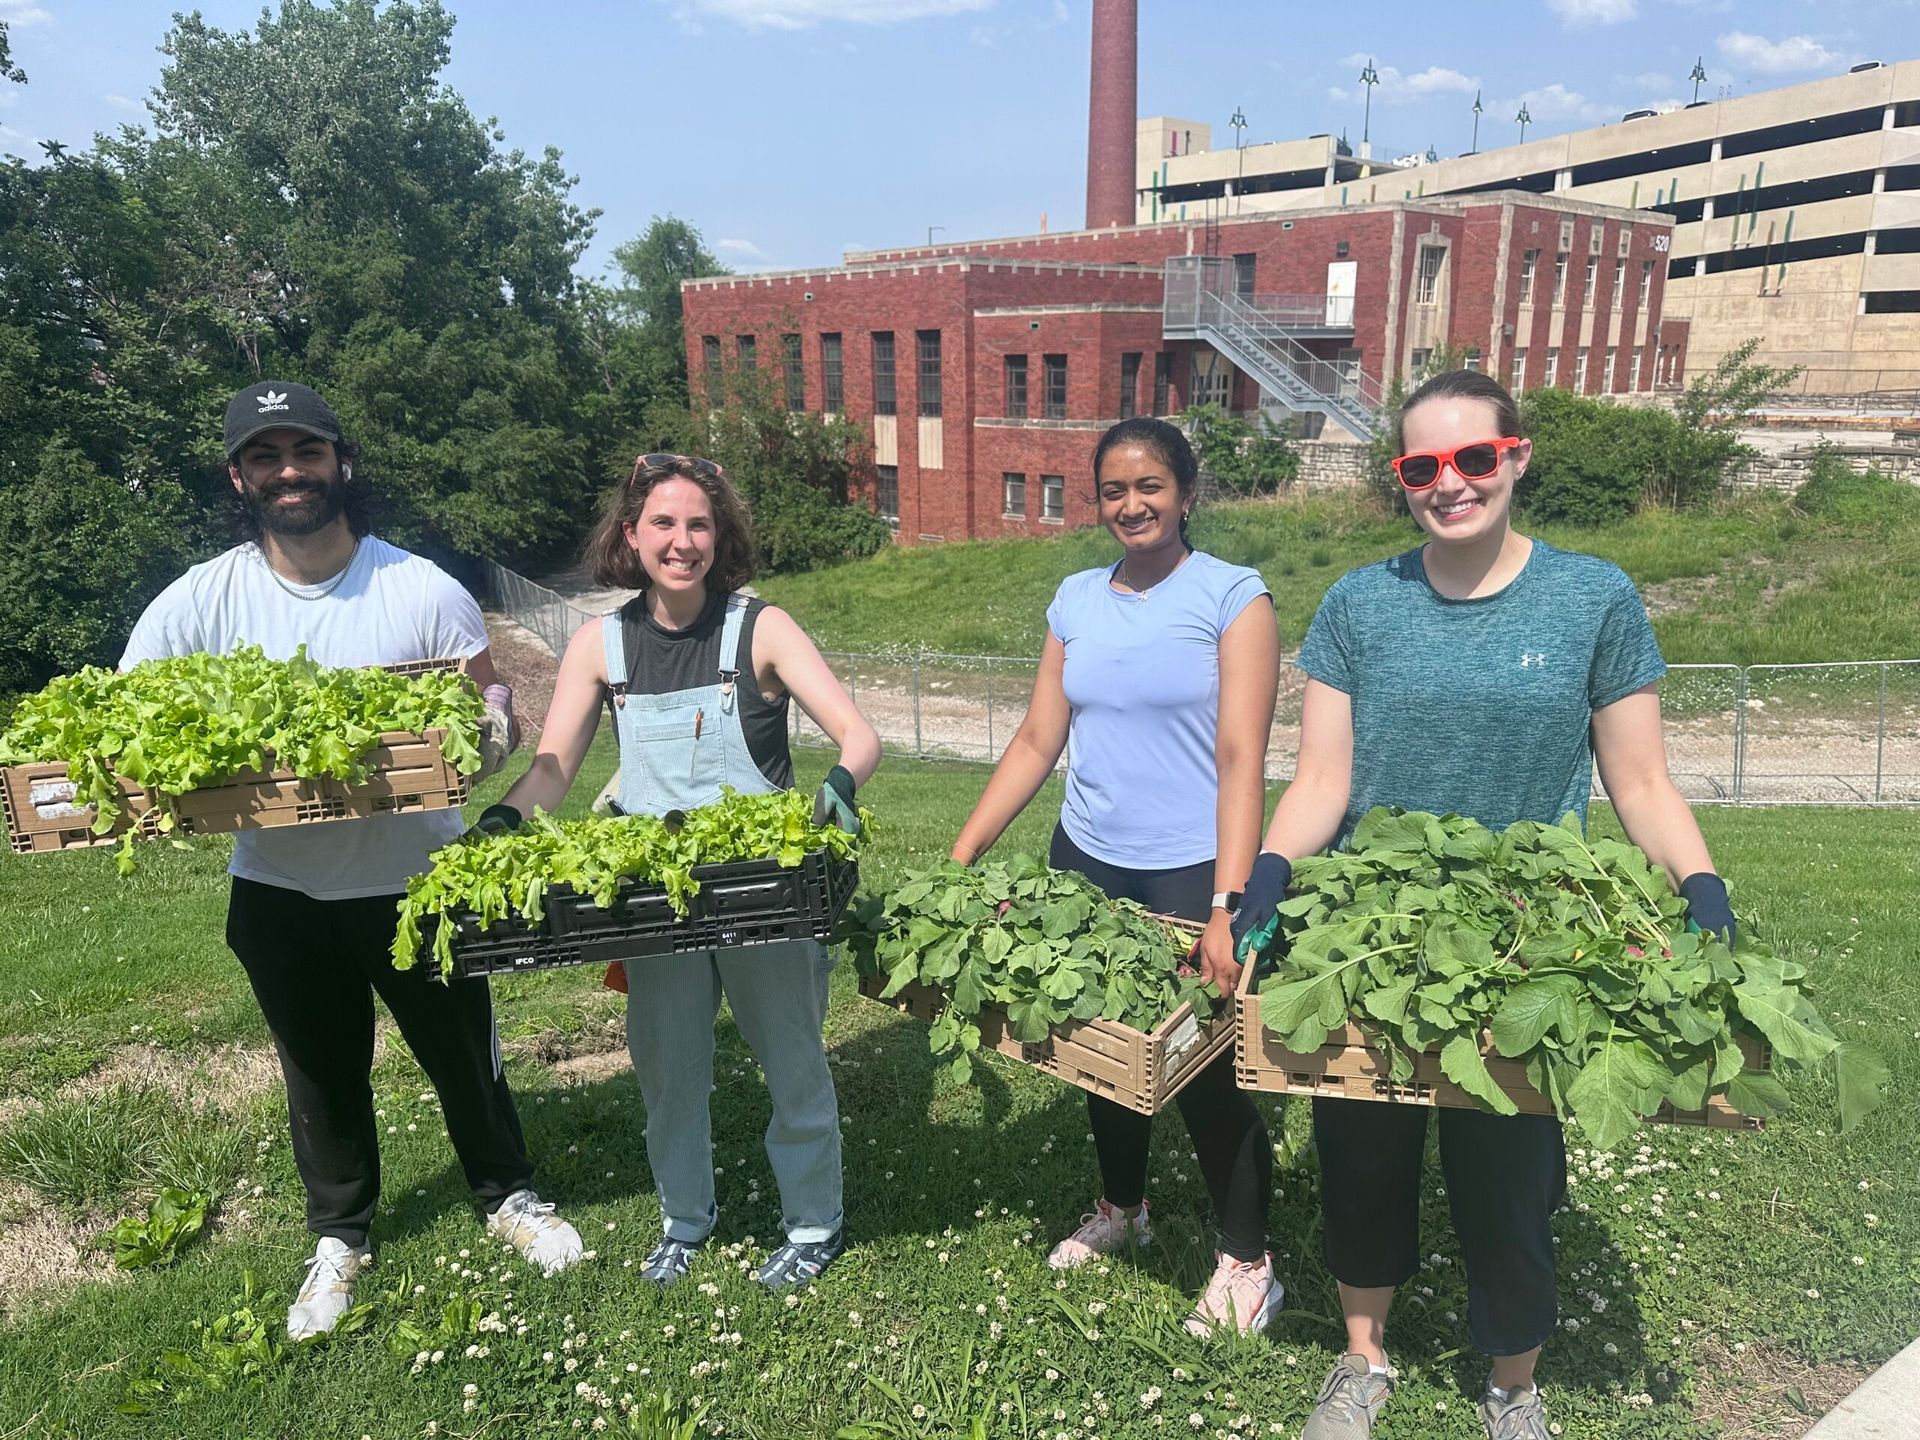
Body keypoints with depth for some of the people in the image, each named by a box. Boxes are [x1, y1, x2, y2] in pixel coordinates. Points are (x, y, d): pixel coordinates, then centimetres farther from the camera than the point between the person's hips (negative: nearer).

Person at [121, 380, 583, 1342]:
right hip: (280, 891, 2)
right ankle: (340, 1235, 43)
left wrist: (482, 735, -27)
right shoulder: (198, 603, -8)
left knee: (462, 1052, 15)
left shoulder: (422, 590, -11)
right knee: (322, 1074, 20)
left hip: (417, 876, -1)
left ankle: (510, 1197, 41)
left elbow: (492, 705, -4)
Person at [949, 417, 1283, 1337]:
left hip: (1191, 873, -5)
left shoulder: (1231, 596, -8)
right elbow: (1036, 744, 6)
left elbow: (1241, 760, -15)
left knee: (1205, 1070, 4)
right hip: (1086, 864, 5)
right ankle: (1121, 1207, 44)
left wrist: (1226, 907, -23)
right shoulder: (1077, 599, 6)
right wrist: (958, 861, 1)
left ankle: (1247, 1263, 27)